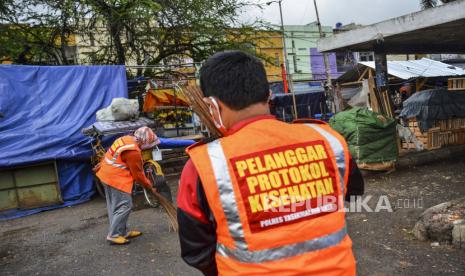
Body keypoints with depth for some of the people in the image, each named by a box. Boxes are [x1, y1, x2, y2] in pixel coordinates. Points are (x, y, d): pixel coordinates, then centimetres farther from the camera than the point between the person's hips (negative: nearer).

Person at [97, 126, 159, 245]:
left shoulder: (126, 139, 6)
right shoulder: (133, 152, -22)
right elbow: (138, 174, -13)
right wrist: (150, 186, -1)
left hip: (107, 174, 10)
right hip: (116, 179, -10)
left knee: (114, 206, 15)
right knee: (124, 206, -3)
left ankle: (123, 232, 26)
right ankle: (113, 235, 2)